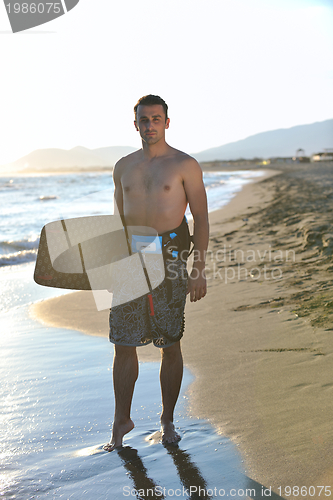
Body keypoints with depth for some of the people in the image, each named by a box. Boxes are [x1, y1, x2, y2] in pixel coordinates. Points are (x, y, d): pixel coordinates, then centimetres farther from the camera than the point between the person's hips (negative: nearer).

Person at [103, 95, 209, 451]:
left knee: (170, 346, 4)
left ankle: (167, 420, 19)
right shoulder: (123, 167, 12)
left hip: (169, 259, -3)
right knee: (123, 345, 3)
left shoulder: (185, 165, 0)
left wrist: (199, 269, -8)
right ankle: (121, 421, 17)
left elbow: (201, 219, -1)